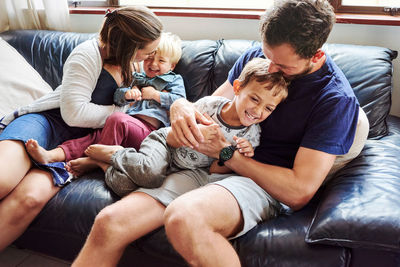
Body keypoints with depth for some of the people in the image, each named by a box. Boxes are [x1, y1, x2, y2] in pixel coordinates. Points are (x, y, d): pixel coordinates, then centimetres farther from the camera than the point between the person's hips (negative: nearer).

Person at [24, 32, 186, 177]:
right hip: (128, 126, 6)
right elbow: (117, 97, 22)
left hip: (148, 128, -5)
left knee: (117, 119, -34)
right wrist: (127, 94, -1)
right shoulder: (136, 78, 30)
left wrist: (155, 94, -1)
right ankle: (52, 155, -33)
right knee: (95, 136, -18)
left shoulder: (174, 80, 17)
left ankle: (93, 160, -31)